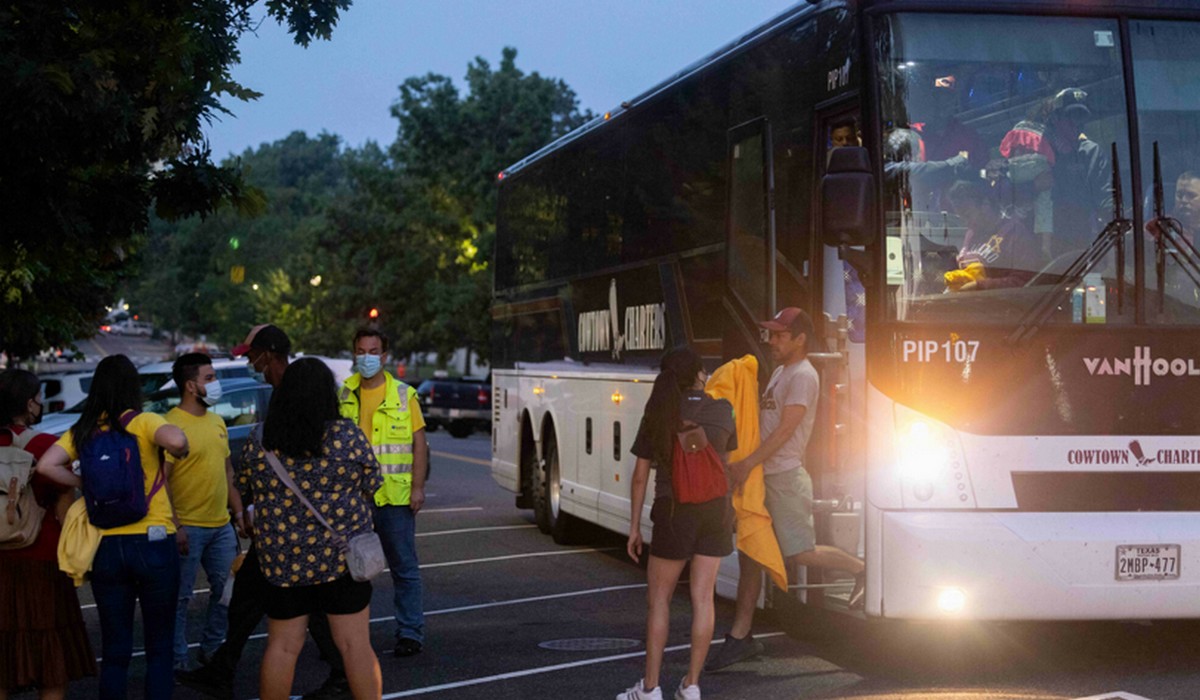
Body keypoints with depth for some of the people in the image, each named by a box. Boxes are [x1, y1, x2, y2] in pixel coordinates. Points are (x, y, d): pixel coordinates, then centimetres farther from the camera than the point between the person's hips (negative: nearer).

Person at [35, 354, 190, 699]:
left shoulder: (82, 431, 4)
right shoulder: (142, 423, -7)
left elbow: (47, 466, -8)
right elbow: (175, 439, -27)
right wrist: (181, 451, -6)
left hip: (105, 548, 3)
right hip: (153, 542, -3)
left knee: (114, 650, 12)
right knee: (159, 647, 10)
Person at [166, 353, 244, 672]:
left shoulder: (217, 422, 13)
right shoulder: (172, 424, -13)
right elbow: (161, 479, -16)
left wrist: (239, 513, 16)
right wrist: (174, 526, -20)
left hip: (221, 525, 8)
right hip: (188, 528, -8)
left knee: (227, 590, 13)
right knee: (180, 597, 1)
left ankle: (212, 648, 28)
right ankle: (177, 660, 10)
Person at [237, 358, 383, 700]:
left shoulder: (258, 442, -3)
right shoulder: (348, 436, -10)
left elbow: (244, 489, 10)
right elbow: (371, 488, 0)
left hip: (282, 562, 2)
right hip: (342, 557, -2)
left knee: (282, 647, 11)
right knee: (355, 645, 5)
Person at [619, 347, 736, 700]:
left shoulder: (658, 415, -6)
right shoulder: (723, 411, -1)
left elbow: (640, 476, -4)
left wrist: (634, 527, 2)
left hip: (675, 511, -2)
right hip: (716, 509, 3)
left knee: (659, 598, 6)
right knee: (702, 597, 5)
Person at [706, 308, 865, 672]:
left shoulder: (803, 376, -13)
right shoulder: (780, 372, 17)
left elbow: (786, 429, -19)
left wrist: (747, 464, -21)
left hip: (785, 477, -9)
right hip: (763, 478, 9)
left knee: (798, 552, -7)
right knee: (749, 554, 8)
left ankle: (860, 569, 17)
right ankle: (740, 636, 11)